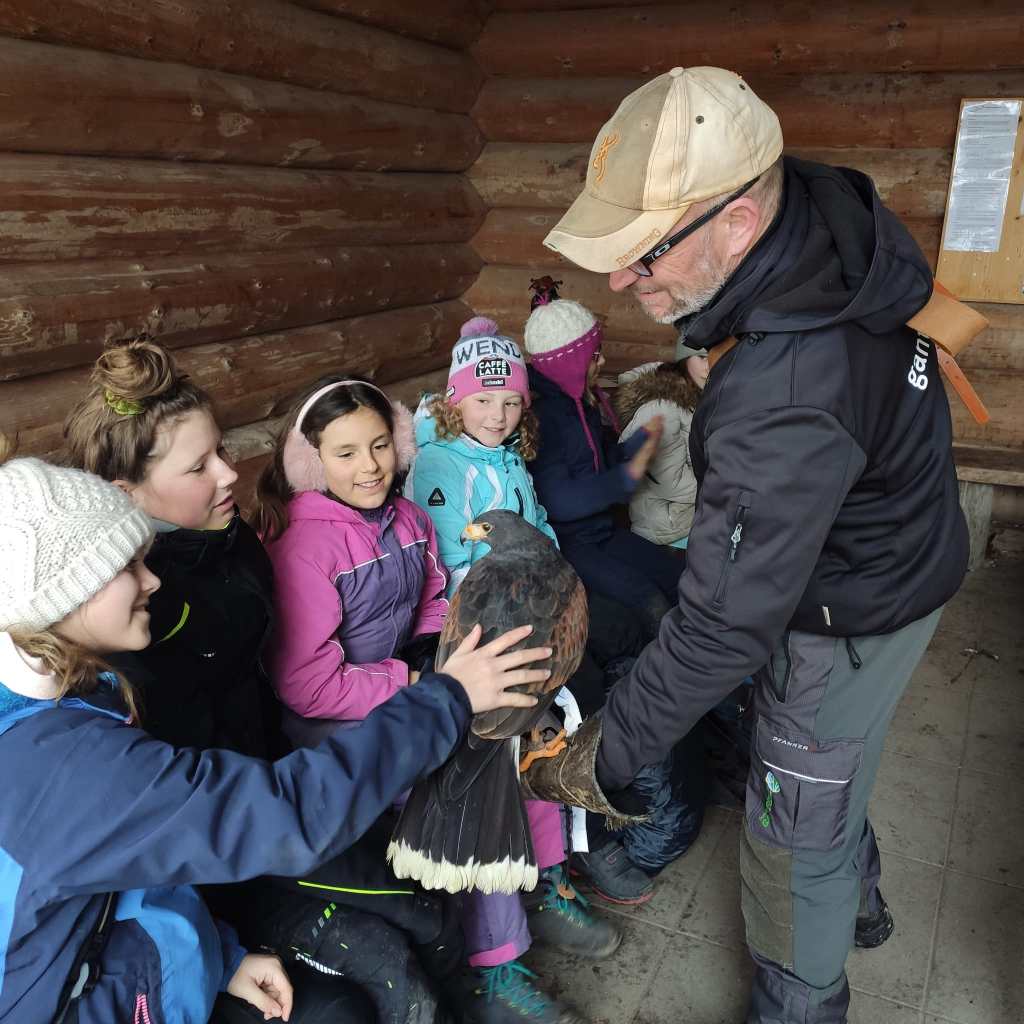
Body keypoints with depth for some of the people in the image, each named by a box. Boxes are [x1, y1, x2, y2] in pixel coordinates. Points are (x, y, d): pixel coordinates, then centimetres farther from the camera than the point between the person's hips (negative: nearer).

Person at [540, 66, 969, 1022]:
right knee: (822, 765, 30)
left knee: (793, 833, 10)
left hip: (850, 619, -9)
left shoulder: (785, 403, -42)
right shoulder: (825, 206, -15)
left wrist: (607, 753, -24)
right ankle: (857, 903, 57)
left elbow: (725, 622, -35)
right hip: (885, 549, 9)